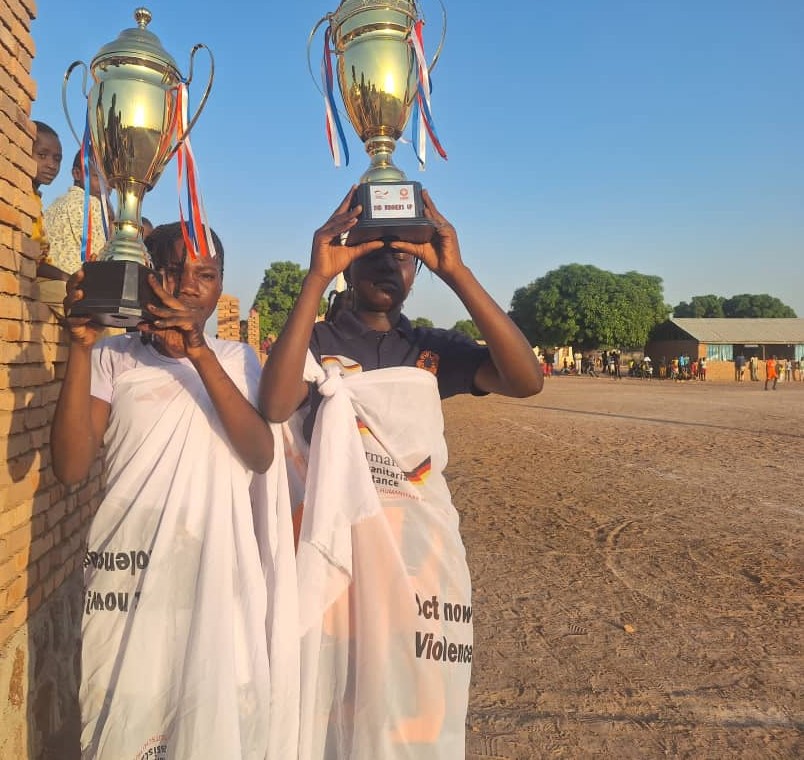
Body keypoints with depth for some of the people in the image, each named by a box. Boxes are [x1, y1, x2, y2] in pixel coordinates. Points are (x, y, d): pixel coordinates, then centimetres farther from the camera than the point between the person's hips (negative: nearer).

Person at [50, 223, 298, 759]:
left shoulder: (236, 360, 7)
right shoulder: (114, 358, 3)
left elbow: (262, 456, -10)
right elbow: (71, 467, -9)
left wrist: (200, 354, -19)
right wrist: (81, 348, -15)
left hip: (219, 574, 1)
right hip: (132, 572, -1)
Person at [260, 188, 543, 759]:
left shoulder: (436, 349, 5)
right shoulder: (316, 342, 0)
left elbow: (526, 380, -13)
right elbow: (275, 406, -22)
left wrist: (456, 271, -19)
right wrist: (316, 278, -23)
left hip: (422, 546, 2)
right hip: (339, 543, -1)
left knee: (418, 708, 12)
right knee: (334, 701, 9)